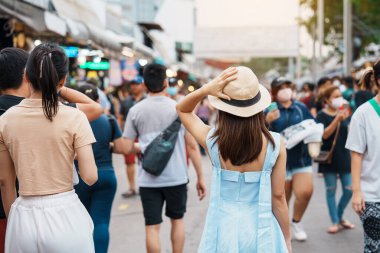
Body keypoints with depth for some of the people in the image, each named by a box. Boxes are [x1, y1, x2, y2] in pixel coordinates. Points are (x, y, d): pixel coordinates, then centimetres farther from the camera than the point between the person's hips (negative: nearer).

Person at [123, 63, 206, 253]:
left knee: (152, 227, 5)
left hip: (148, 179, 0)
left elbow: (128, 148, -2)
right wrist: (200, 177, 2)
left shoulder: (135, 111, -1)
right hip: (176, 177, 0)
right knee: (177, 220, 19)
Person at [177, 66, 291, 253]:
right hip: (261, 231, 0)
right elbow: (278, 197, -7)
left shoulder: (212, 140, -11)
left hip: (223, 228, 1)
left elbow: (182, 110, 7)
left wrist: (205, 90, -12)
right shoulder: (275, 144, -13)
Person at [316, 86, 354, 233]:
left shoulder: (345, 112, 8)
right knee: (331, 190, 3)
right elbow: (325, 134, -17)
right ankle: (335, 222, 13)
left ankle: (340, 217, 26)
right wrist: (337, 119, -24)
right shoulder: (322, 115, -5)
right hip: (329, 158, -4)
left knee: (349, 189, 4)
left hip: (344, 157, 4)